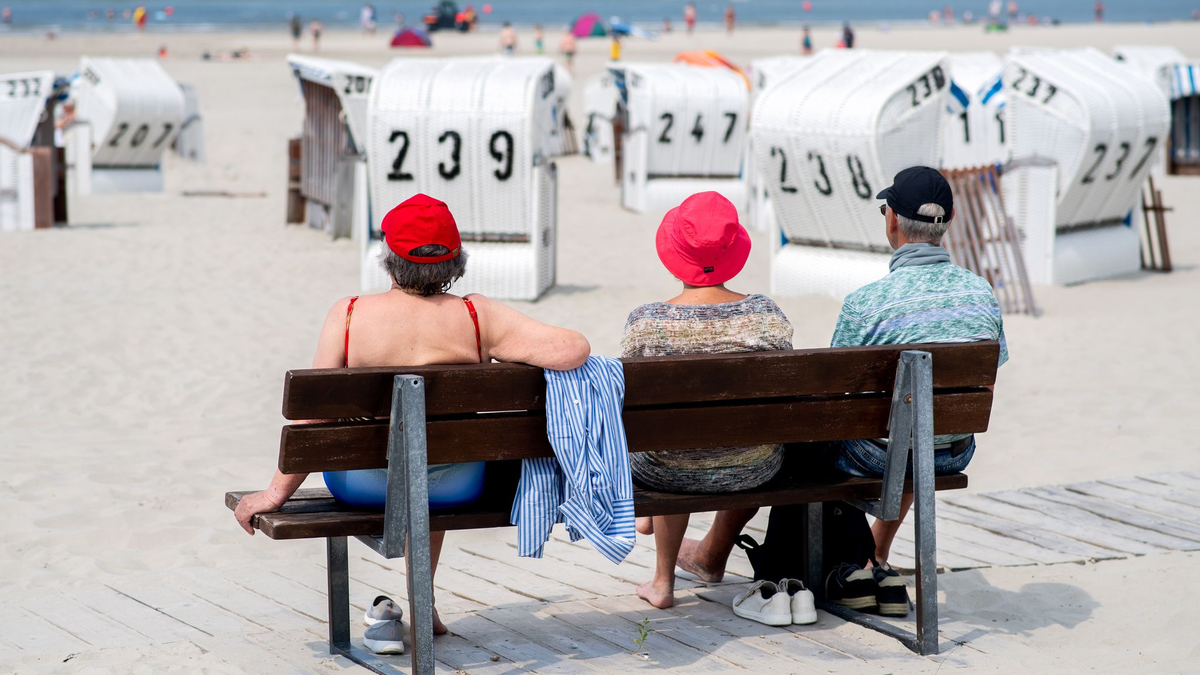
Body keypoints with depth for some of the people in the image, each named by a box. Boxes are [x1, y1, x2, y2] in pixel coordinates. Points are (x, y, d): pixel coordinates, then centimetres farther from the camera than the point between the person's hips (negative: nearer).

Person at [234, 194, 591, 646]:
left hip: (366, 485, -1)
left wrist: (277, 492, -7)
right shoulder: (478, 316, -11)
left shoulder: (348, 315, -13)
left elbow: (316, 416, -15)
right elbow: (571, 349, -18)